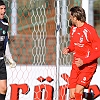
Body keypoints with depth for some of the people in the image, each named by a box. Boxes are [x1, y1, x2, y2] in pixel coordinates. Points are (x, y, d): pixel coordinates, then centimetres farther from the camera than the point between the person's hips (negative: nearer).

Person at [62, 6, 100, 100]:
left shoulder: (90, 30, -16)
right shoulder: (73, 29, 7)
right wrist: (68, 49, -1)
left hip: (88, 65, -6)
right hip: (76, 64, 6)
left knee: (78, 91, -18)